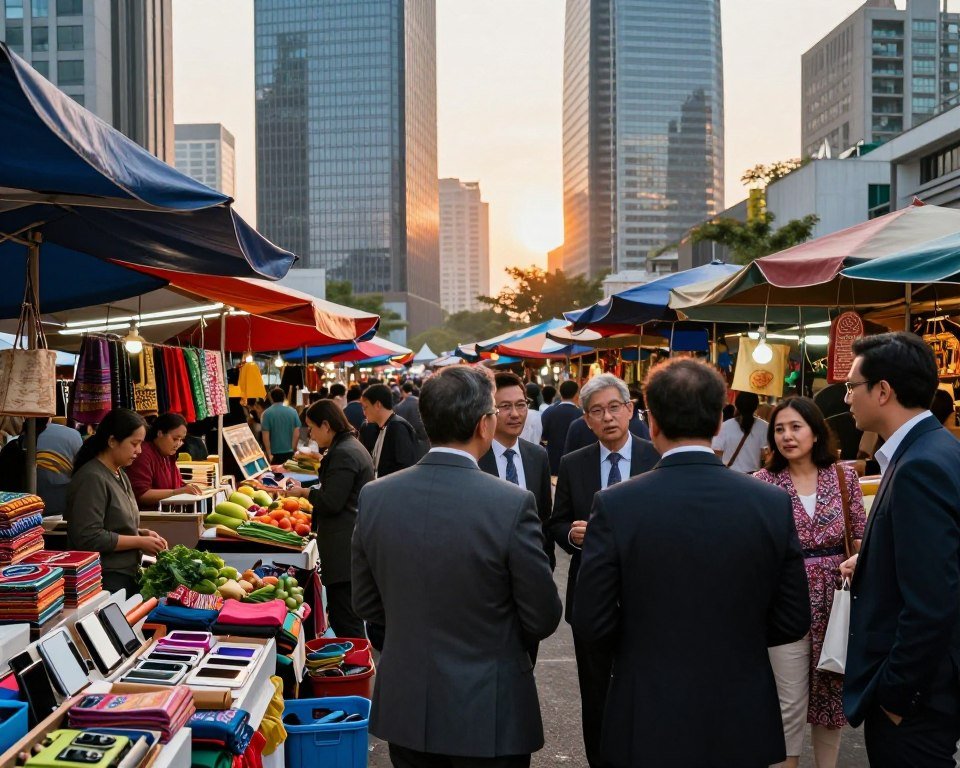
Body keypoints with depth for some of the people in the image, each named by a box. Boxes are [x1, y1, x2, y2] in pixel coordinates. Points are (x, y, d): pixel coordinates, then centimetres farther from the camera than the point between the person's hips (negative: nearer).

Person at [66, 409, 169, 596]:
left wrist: (142, 533, 5)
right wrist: (140, 542, -15)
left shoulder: (120, 475, 13)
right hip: (105, 580, -8)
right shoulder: (92, 478, -15)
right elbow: (89, 538, -21)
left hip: (126, 576, 9)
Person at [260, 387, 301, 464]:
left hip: (274, 453, -3)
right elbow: (297, 433, 0)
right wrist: (293, 449, 8)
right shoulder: (293, 411, 0)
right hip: (289, 452, 3)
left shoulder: (267, 413, -7)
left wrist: (269, 454, -7)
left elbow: (265, 436, -11)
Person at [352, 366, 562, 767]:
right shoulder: (513, 504, -21)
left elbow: (366, 604, 3)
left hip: (404, 709, 4)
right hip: (487, 718, -3)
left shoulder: (374, 497, -8)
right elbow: (543, 620, -12)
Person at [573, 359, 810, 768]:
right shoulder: (774, 503, -10)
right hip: (743, 724, 2)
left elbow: (591, 625, -12)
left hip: (648, 726, -2)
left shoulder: (615, 505, -17)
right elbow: (793, 622, -3)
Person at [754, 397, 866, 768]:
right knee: (790, 701, 5)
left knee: (832, 691, 16)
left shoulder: (843, 475, 0)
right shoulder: (763, 482, -6)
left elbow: (861, 536, 5)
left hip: (835, 598, 3)